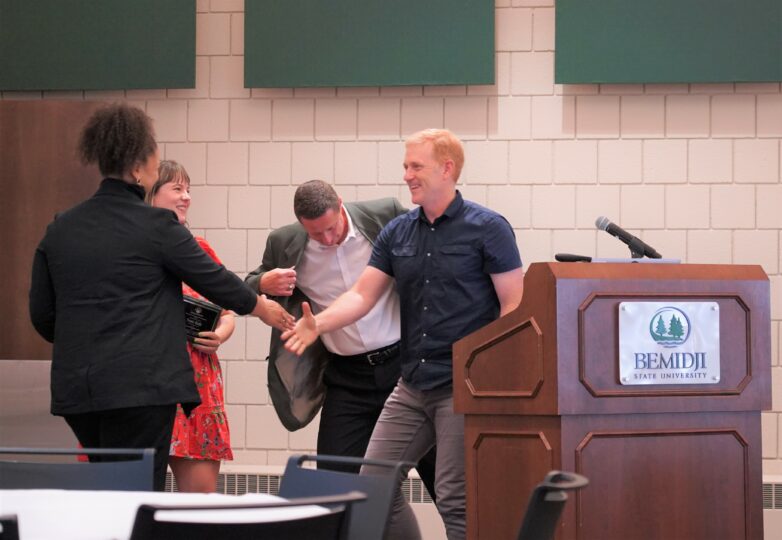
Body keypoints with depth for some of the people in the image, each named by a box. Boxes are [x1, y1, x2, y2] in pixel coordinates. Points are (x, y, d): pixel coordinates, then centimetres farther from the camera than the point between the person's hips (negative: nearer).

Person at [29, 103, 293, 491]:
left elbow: (42, 314, 12)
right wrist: (261, 307, 21)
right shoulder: (156, 226, -8)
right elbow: (212, 279, 3)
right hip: (141, 386, -6)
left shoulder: (60, 230, 8)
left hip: (75, 387, 6)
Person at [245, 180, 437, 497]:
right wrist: (263, 283, -13)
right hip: (347, 379, 2)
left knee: (436, 467, 5)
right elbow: (247, 292, 11)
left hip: (403, 363, -2)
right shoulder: (285, 244, -4)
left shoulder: (386, 216, -10)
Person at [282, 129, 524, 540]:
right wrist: (318, 324, -14)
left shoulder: (487, 229, -6)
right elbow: (362, 295, 4)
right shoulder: (397, 233, 10)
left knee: (455, 498, -6)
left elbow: (513, 304, -8)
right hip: (412, 386, 6)